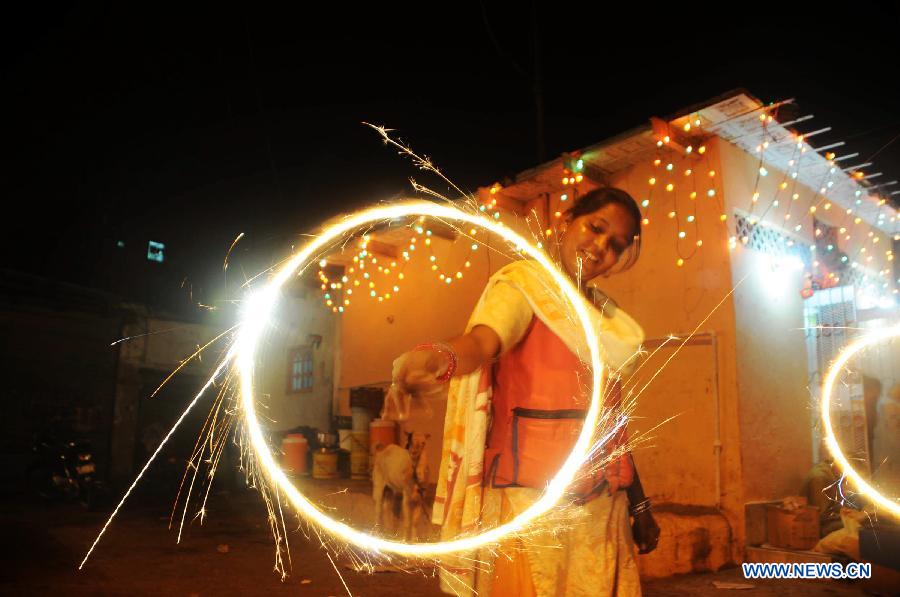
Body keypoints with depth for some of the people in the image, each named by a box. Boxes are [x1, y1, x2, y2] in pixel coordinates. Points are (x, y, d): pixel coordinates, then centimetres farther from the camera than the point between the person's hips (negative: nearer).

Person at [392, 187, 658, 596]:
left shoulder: (603, 314, 16)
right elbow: (481, 341, -26)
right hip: (534, 495, -7)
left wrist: (639, 504, 17)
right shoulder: (523, 283, -5)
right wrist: (441, 356, -49)